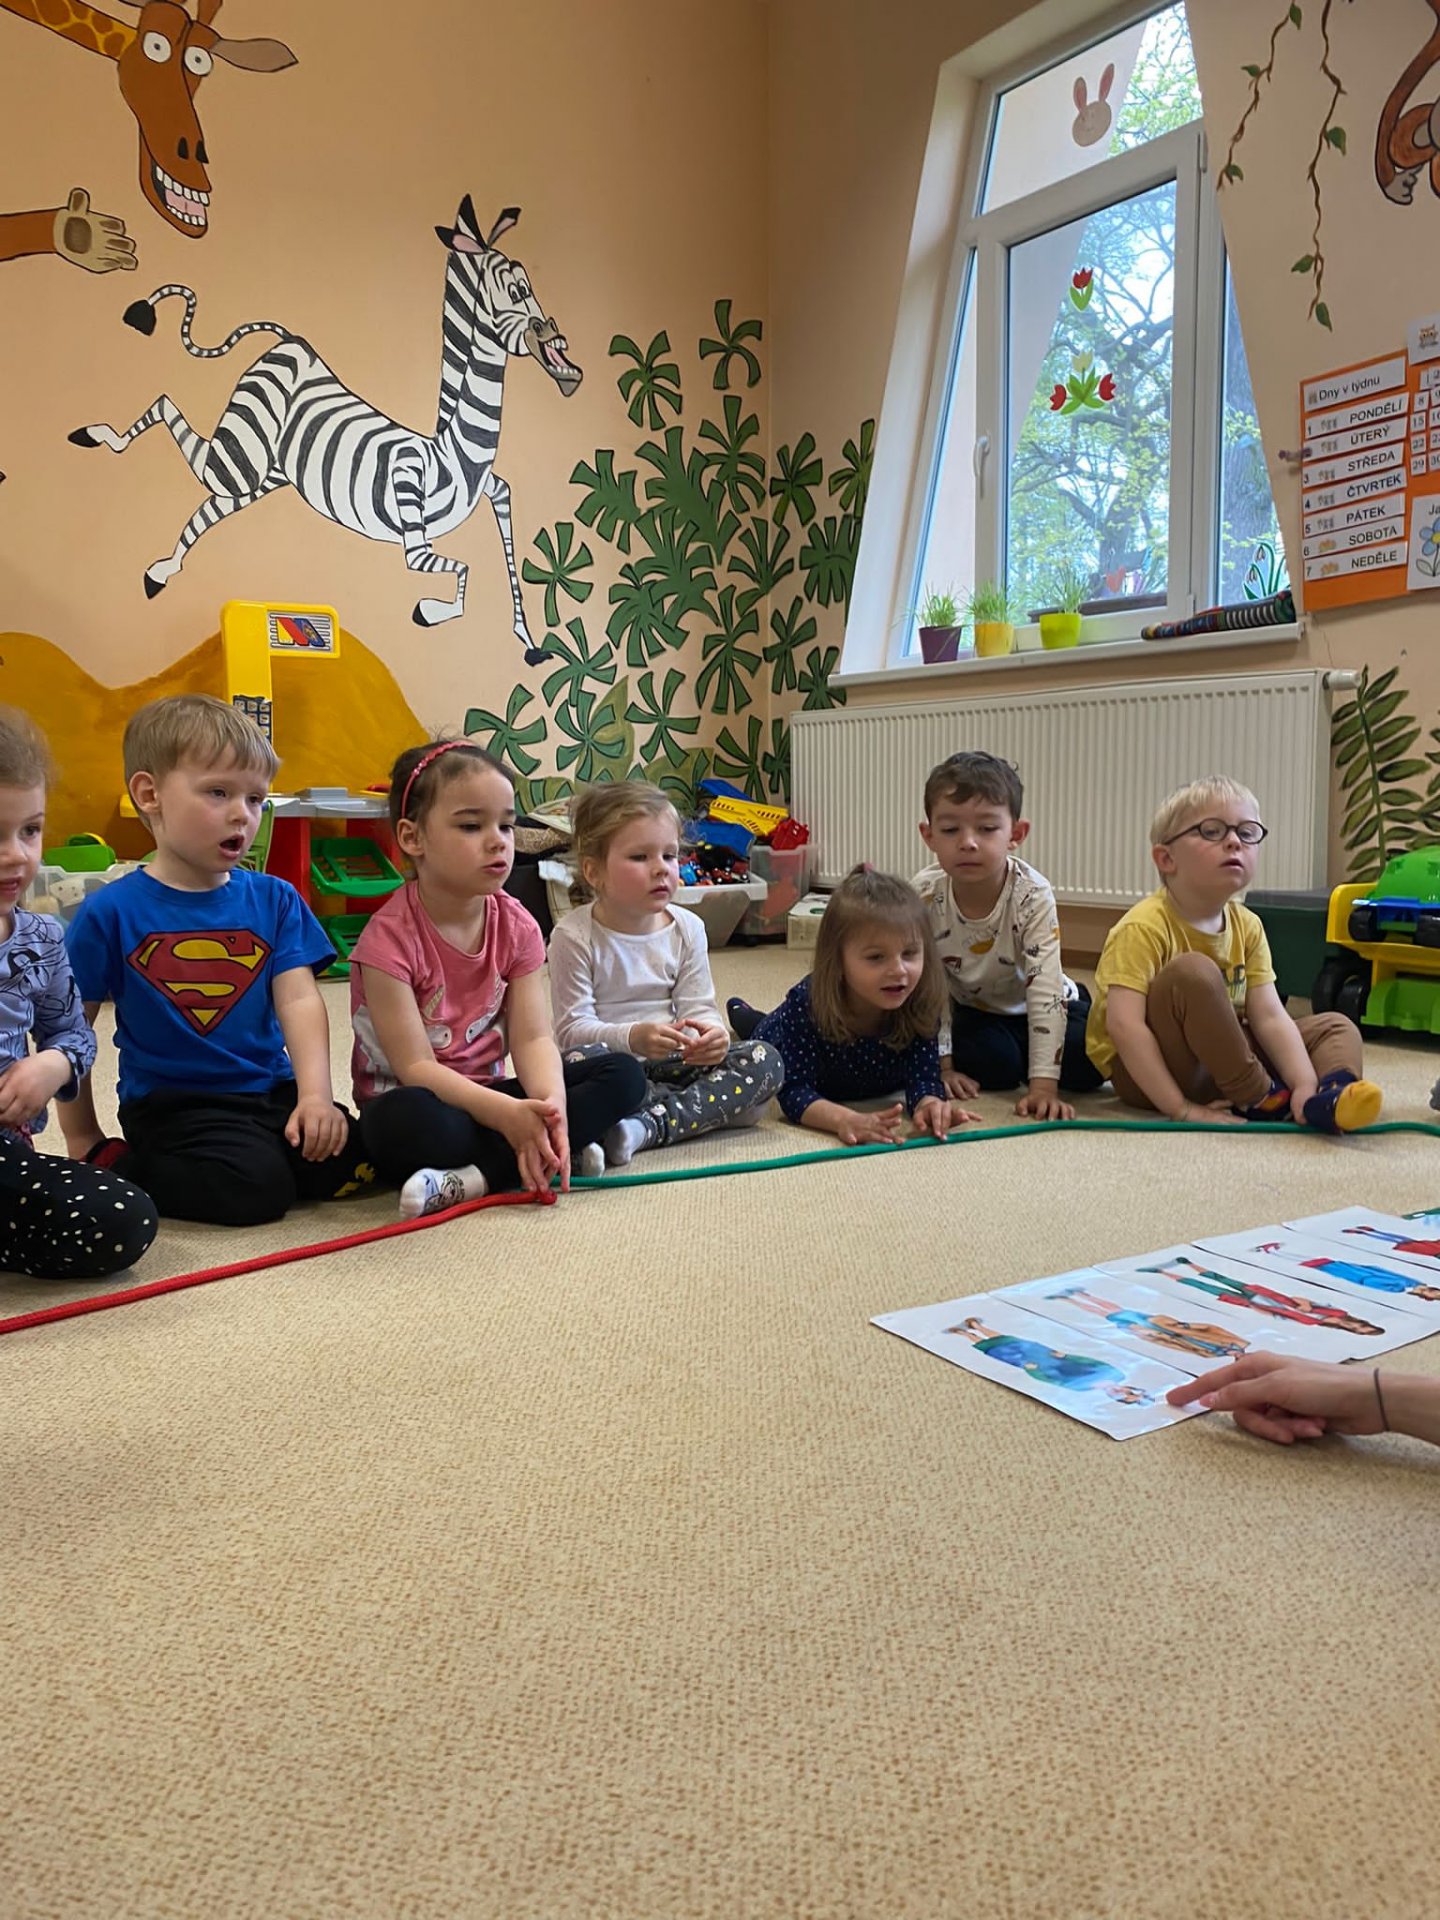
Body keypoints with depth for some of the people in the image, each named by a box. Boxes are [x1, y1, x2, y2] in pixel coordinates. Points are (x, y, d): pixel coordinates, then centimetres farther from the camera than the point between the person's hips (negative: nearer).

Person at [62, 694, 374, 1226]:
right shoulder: (111, 913, -5)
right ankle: (119, 1169, -1)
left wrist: (315, 1093, -19)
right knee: (254, 1187, -26)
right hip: (173, 1104, -4)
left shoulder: (274, 899, 4)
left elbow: (299, 1000, -5)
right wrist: (83, 1141, 5)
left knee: (355, 1159, -14)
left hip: (273, 1091, 4)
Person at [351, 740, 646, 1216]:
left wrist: (550, 1105, -29)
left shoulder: (515, 926, 0)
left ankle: (475, 1177, -25)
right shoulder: (391, 936, -17)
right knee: (403, 1120, -42)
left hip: (486, 1096, 7)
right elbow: (415, 1066, -20)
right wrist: (507, 1114, -33)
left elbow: (532, 1038, -6)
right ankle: (557, 1154, -23)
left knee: (624, 1074, -12)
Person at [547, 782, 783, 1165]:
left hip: (672, 1062, 4)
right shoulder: (574, 936, -9)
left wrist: (709, 1032, -24)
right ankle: (706, 1108, -25)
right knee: (578, 1062, -38)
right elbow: (572, 1028, -14)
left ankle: (648, 1125, -32)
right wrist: (632, 1037, -33)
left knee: (765, 1060, -17)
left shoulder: (687, 928, 4)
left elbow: (697, 1006, 2)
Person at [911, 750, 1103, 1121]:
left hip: (1031, 1011, 0)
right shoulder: (924, 895, -22)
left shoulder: (1033, 895, -28)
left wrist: (1044, 1085, -35)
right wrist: (942, 1065, -15)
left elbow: (1044, 989, -30)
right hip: (971, 1011, 0)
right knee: (993, 1061, -30)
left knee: (1087, 1062, -23)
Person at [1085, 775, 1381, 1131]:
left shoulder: (1247, 927, 0)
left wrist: (1306, 1085, -22)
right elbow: (1123, 1025, -30)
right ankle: (1258, 1098, -19)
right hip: (1145, 1072, -8)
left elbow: (1270, 1017, -6)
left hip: (1216, 1059, 8)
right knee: (1192, 973, -31)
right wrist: (1180, 1108, -31)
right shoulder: (1145, 927, -21)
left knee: (1335, 1026, 4)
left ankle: (1326, 1098, -29)